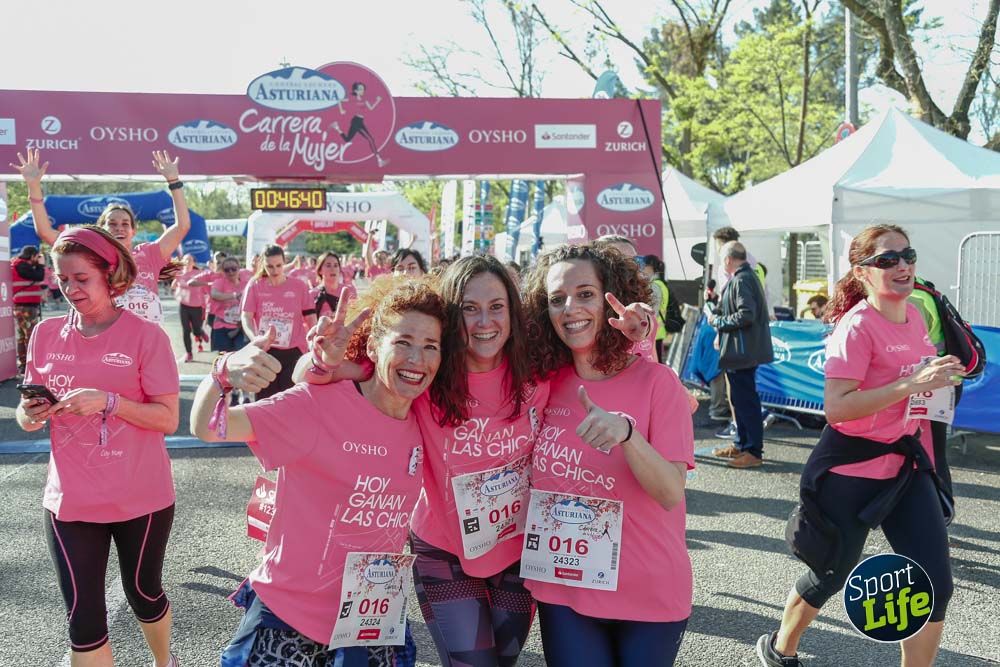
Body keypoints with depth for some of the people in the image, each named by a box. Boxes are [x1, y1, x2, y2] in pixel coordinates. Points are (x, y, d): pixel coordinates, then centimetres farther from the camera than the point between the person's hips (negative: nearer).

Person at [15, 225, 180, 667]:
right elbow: (27, 416, 8)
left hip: (140, 497, -2)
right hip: (70, 500, 2)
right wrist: (31, 414, -16)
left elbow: (168, 418, -11)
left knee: (144, 594, 18)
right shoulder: (46, 335, 1)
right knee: (82, 616, 3)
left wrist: (108, 401, -25)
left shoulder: (146, 336, -10)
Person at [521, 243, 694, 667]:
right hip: (562, 588, 2)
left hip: (649, 595, -2)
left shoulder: (656, 381, -13)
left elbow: (671, 494, -21)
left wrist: (625, 432, -36)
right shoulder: (546, 382, -2)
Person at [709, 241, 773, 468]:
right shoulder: (746, 277, 15)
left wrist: (718, 321, -13)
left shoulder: (741, 280, -17)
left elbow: (745, 315, -24)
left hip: (742, 352, -11)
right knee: (739, 398, 18)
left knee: (746, 400, -6)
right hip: (739, 350, 11)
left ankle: (754, 452, -1)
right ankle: (741, 445, 28)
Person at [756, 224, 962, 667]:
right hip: (851, 472, -6)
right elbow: (836, 407, -29)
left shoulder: (914, 317, 3)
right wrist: (912, 384, -32)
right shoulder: (857, 326, -20)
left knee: (935, 584, 0)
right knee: (832, 575, 12)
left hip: (905, 465, 7)